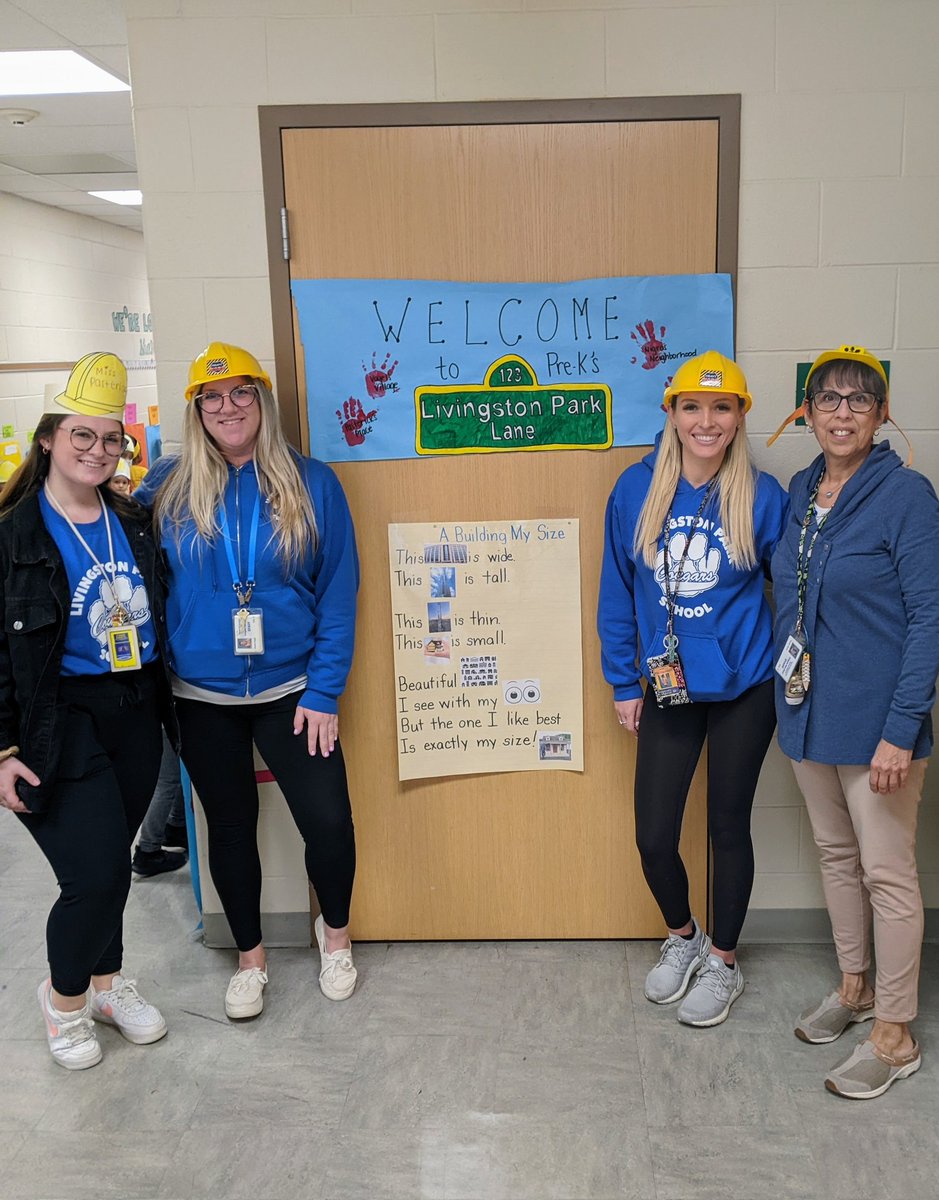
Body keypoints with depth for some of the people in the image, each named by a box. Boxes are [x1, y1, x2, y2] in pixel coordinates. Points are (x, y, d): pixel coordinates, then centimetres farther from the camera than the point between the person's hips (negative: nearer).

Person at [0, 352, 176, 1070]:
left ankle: (109, 984, 39)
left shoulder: (134, 525, 8)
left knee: (109, 865, 17)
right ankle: (65, 998, 22)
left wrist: (163, 704, 13)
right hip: (61, 723, -5)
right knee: (97, 876, -8)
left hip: (136, 716, 5)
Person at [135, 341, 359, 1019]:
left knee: (328, 819, -3)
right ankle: (250, 957, 35)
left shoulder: (312, 484, -4)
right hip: (203, 696, 2)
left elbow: (338, 592, -5)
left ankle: (335, 933, 28)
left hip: (290, 689, -1)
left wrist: (324, 690, -10)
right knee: (231, 826, 14)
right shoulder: (167, 490, 0)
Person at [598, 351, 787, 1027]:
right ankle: (683, 936, 37)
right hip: (666, 690, 2)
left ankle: (724, 961, 35)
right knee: (654, 837, 6)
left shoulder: (762, 497, -10)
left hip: (743, 691, -2)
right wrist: (624, 683, 4)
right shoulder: (637, 489, -5)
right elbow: (618, 592, 2)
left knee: (728, 828, 12)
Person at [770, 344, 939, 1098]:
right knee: (835, 854, 19)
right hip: (809, 711, 7)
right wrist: (792, 695, 11)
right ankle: (855, 987, 39)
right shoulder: (802, 491, 6)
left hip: (875, 720, -7)